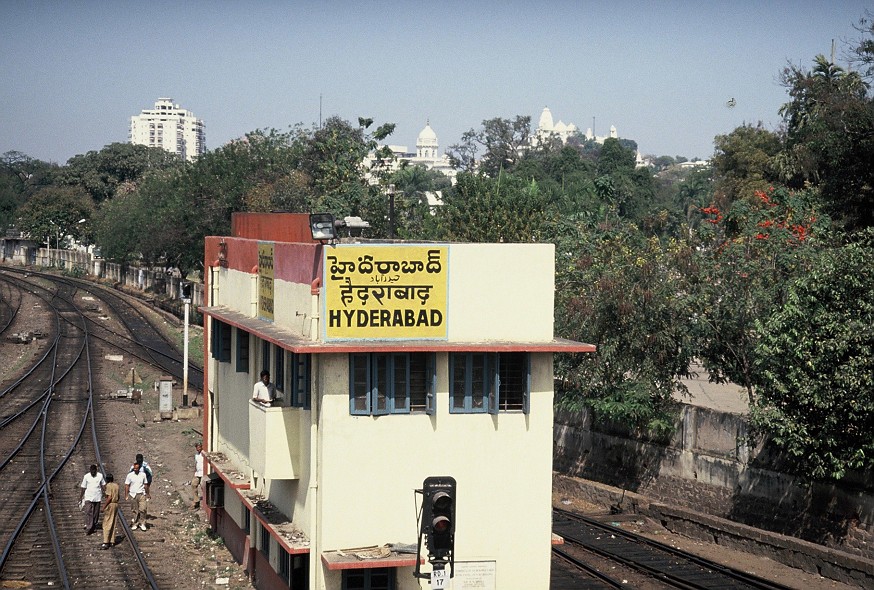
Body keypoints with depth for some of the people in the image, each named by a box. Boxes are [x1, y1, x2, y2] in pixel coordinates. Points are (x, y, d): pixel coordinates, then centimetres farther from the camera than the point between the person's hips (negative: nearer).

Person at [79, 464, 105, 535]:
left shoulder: (100, 476, -1)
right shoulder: (86, 476, -4)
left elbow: (103, 485, 9)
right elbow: (83, 488, 2)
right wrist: (80, 498, 5)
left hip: (97, 497, 2)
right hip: (88, 497, -2)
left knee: (96, 513, 9)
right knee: (88, 513, -11)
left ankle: (93, 526, 25)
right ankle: (88, 528, -12)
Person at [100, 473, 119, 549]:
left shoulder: (108, 486, -13)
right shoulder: (116, 485, 9)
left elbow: (109, 497, -20)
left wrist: (104, 506, -16)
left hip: (110, 505, -8)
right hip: (116, 504, 8)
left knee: (107, 524, -7)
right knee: (113, 524, 13)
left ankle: (106, 543, -12)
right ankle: (112, 541, 16)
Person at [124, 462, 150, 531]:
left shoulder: (143, 474, 4)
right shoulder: (130, 475, -1)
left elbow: (146, 485, 13)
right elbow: (127, 486, 0)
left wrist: (147, 494, 15)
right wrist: (126, 495, -7)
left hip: (141, 494, 0)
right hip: (133, 495, 0)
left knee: (143, 509, -10)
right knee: (134, 510, 5)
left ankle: (142, 524, -2)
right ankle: (134, 524, 14)